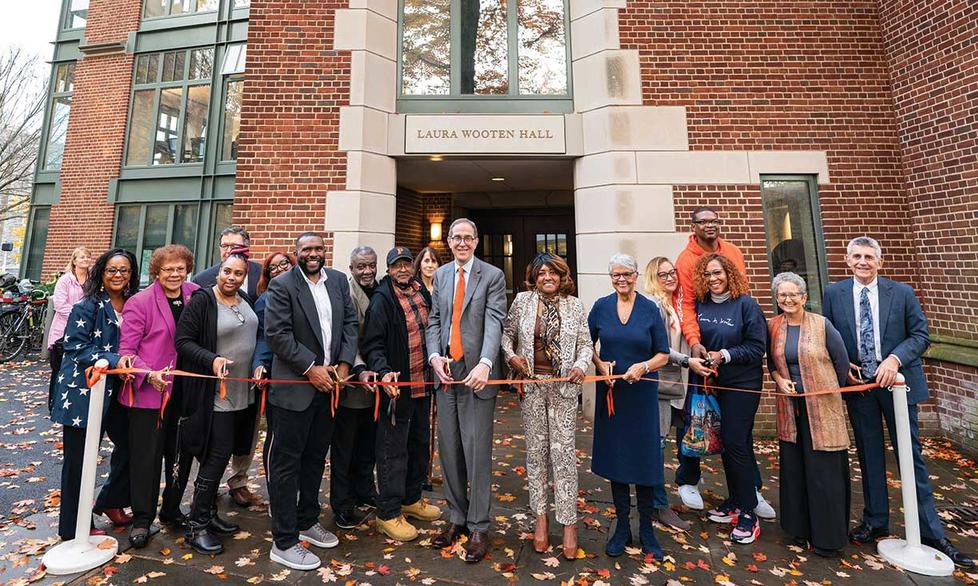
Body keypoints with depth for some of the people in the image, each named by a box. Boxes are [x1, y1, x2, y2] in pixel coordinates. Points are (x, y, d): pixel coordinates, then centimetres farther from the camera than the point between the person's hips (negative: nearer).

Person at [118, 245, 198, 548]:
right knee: (147, 456, 7)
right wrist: (149, 375, -22)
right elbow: (126, 350, -8)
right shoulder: (139, 302, -8)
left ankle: (171, 509, 35)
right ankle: (142, 519, 26)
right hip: (148, 391, -4)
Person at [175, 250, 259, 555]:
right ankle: (196, 526, 14)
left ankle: (209, 514, 31)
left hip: (241, 393, 7)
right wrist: (212, 359, -25)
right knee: (217, 455, -3)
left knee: (219, 456, 16)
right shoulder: (201, 301, -11)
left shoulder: (246, 301, 9)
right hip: (213, 395, -6)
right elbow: (183, 341, -12)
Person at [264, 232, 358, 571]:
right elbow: (276, 334, -14)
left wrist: (344, 364, -5)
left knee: (315, 458, 19)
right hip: (295, 387, -5)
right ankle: (284, 543, 20)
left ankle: (307, 521, 37)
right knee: (286, 463, 6)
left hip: (329, 384, 6)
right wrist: (310, 369, -16)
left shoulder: (338, 280, 7)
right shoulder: (282, 285, -8)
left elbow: (350, 323, 6)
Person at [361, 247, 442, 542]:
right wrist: (383, 372, -31)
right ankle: (388, 514, 21)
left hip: (423, 385, 7)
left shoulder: (422, 293, 7)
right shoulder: (382, 299, -13)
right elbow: (372, 344, -16)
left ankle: (411, 499, 38)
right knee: (394, 450, 4)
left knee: (419, 444, 19)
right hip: (396, 386, -7)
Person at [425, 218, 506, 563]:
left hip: (477, 373, -4)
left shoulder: (493, 276, -2)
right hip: (446, 372, 5)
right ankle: (457, 518, 31)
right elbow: (434, 320, 10)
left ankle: (478, 528, 20)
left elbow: (495, 322, -13)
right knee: (449, 449, 13)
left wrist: (484, 363, -27)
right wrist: (434, 356, -7)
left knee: (477, 451, 2)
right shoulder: (440, 275, 13)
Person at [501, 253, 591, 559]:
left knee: (563, 450, 1)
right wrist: (511, 356, -7)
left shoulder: (574, 305, 2)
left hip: (563, 385, 0)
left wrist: (580, 365, -11)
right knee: (536, 449, 10)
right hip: (532, 382, 1)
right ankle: (540, 517, 26)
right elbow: (507, 333, 10)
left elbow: (586, 343, 7)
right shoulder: (522, 300, 1)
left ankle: (569, 523, 16)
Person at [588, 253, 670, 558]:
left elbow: (663, 354, 0)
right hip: (611, 390, 1)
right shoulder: (601, 307, 1)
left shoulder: (650, 309, -2)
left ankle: (646, 528, 25)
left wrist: (643, 367, -18)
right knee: (615, 456, 9)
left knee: (644, 458, 6)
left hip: (642, 392, -1)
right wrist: (600, 364, -9)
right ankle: (622, 525, 27)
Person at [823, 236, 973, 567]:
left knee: (911, 455, 7)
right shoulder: (833, 294, 0)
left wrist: (895, 359, -18)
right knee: (869, 456, 12)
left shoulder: (901, 292, -1)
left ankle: (931, 532, 22)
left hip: (897, 381, -1)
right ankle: (875, 523, 26)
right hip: (857, 384, 1)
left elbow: (921, 334, -2)